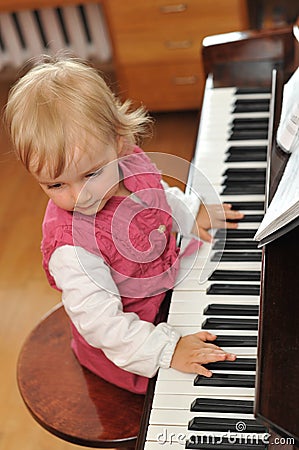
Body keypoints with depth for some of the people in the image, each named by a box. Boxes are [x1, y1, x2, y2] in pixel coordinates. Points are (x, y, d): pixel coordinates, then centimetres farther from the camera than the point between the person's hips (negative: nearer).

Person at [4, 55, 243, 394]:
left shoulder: (131, 162, -17)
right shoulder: (71, 247, -37)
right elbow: (98, 319, -36)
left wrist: (192, 214, 6)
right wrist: (166, 349, -39)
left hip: (168, 280, 7)